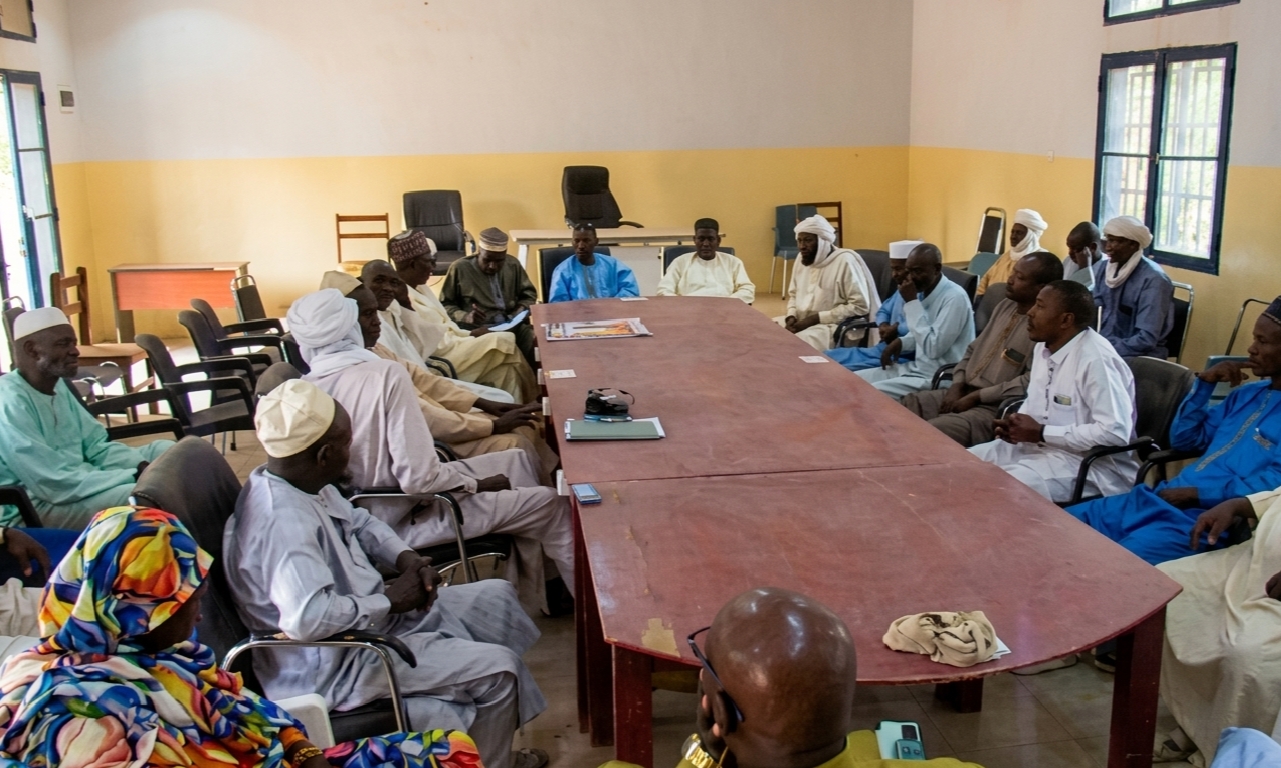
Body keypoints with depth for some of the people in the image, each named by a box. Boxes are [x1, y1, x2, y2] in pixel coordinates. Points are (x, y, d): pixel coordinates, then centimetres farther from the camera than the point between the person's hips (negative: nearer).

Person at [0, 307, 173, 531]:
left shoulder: (57, 385, 8)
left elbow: (98, 446, 9)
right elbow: (56, 484, -26)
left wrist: (143, 468, -10)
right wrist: (135, 477, -23)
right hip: (33, 508, -10)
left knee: (164, 450, 5)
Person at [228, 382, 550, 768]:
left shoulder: (303, 483, -1)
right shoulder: (284, 521, -32)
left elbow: (358, 522, 16)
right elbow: (307, 617, -43)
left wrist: (406, 558, -3)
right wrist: (389, 600, -26)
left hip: (367, 616, 11)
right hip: (332, 667, -10)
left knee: (496, 598, 14)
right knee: (496, 668, -15)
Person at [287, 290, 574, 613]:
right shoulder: (385, 374, -26)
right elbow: (418, 477, -28)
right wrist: (477, 483, -9)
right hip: (403, 516, -7)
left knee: (518, 461, 20)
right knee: (550, 503, 7)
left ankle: (536, 590, 30)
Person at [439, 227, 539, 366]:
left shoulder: (513, 265, 14)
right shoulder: (460, 268, 3)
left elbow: (529, 294, 27)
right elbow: (444, 305, 7)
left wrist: (522, 310, 4)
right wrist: (466, 317, -12)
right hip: (476, 329, -4)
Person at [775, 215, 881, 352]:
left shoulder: (845, 262, -14)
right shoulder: (802, 259, 9)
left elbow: (860, 306, -18)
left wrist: (816, 319, -20)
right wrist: (791, 317, -2)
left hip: (835, 326, -8)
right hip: (801, 321, 8)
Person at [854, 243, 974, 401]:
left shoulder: (955, 297, -20)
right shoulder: (924, 292, 6)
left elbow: (933, 348, -26)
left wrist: (912, 302, -22)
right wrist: (901, 342, 2)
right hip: (917, 367, 9)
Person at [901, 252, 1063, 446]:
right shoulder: (1005, 305, 14)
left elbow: (1031, 382, -23)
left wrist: (976, 396, -18)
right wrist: (957, 385, 1)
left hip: (996, 408, -9)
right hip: (963, 393, 9)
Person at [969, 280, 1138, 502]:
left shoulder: (1096, 359, -21)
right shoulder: (1044, 347, 6)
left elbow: (1115, 431, -27)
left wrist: (1041, 433, -21)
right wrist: (1016, 426, -2)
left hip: (1088, 461, -9)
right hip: (1038, 444, 9)